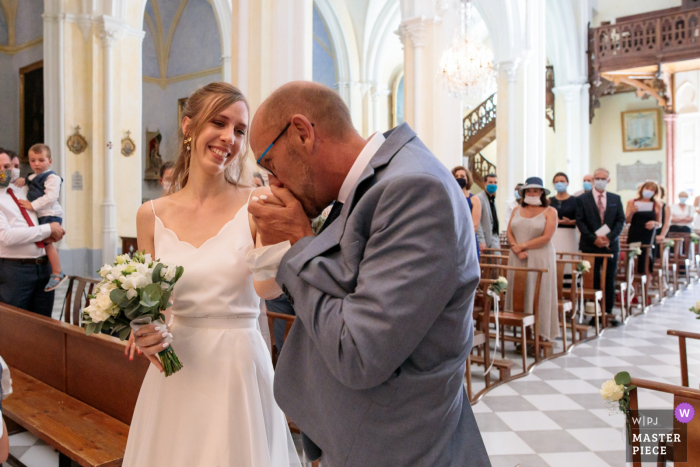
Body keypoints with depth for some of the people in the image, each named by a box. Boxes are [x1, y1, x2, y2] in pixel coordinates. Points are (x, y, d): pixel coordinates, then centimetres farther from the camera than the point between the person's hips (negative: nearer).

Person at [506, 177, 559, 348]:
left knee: (539, 295, 0)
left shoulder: (549, 211, 0)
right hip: (518, 258, 4)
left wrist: (522, 246, -10)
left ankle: (541, 336, 7)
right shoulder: (517, 210, 13)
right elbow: (509, 233, 6)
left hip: (540, 258, -4)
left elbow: (546, 237, -10)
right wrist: (517, 250, -11)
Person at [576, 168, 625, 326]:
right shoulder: (582, 199, 1)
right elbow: (580, 221, -4)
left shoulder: (616, 199, 10)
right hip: (590, 246, -2)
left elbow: (621, 220, 4)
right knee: (592, 281, 1)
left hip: (611, 245, 3)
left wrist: (609, 237, -11)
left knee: (610, 280, 6)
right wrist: (594, 239, -14)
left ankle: (608, 313, 13)